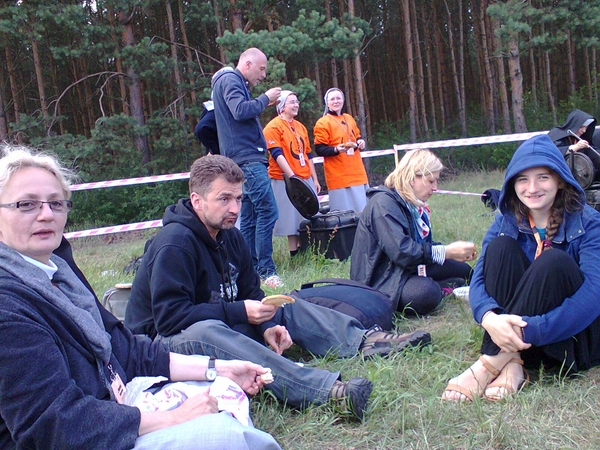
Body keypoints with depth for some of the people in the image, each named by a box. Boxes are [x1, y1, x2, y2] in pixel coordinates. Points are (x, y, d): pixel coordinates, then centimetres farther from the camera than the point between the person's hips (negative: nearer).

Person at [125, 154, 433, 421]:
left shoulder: (229, 236, 5)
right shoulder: (174, 244, -22)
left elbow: (251, 291, 6)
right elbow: (170, 318, -28)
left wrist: (267, 324, -14)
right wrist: (240, 312, -29)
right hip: (164, 343, -9)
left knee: (287, 307, 2)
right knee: (206, 333, -40)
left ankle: (366, 340, -17)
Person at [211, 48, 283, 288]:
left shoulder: (233, 82, 26)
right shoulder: (230, 80, -6)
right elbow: (240, 110, -21)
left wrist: (262, 104, 13)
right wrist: (265, 99, -10)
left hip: (245, 158, 11)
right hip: (247, 157, -11)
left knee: (250, 215, 9)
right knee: (267, 211, -13)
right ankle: (266, 270, -11)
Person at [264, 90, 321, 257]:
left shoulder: (300, 127, 16)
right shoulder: (273, 127, -6)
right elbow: (277, 154, -15)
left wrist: (315, 179, 16)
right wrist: (292, 176, -22)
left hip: (306, 180, 7)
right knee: (292, 219, -3)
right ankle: (294, 254, 6)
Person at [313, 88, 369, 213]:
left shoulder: (349, 119, 16)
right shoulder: (322, 123, -4)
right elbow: (319, 149, -10)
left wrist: (361, 142, 5)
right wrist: (336, 149, -27)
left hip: (357, 173, 7)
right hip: (339, 176, -7)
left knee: (363, 209, 9)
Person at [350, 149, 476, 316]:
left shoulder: (413, 205, 11)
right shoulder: (383, 204, -21)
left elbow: (423, 244, 12)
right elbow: (401, 251, -30)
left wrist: (455, 253, -3)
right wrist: (446, 252, -24)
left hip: (408, 269, 10)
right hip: (380, 280, -10)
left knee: (462, 269, 13)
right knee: (427, 294, -35)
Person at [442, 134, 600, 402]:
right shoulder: (505, 224, 2)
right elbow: (479, 280, -10)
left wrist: (531, 330, -37)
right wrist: (489, 318, -35)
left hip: (575, 336, -3)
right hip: (513, 332, 3)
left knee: (554, 261, -29)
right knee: (500, 246, -18)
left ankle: (494, 361, -29)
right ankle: (510, 364, -28)